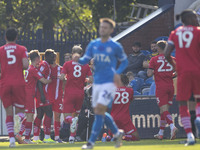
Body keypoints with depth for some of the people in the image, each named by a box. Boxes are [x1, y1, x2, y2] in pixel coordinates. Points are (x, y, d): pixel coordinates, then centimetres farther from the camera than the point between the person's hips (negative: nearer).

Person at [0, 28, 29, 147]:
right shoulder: (22, 49, 3)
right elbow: (25, 65, -10)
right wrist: (19, 67, 12)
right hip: (19, 83, 0)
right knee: (20, 110, 10)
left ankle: (12, 138, -6)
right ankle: (19, 118, -28)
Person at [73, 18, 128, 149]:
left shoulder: (115, 47, -3)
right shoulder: (93, 44, 9)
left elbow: (125, 61, 8)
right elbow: (85, 60, 6)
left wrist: (117, 73, -9)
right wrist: (78, 59, -16)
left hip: (109, 83, -6)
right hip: (97, 82, 6)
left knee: (99, 110, -15)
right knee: (99, 112, 11)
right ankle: (117, 133, 32)